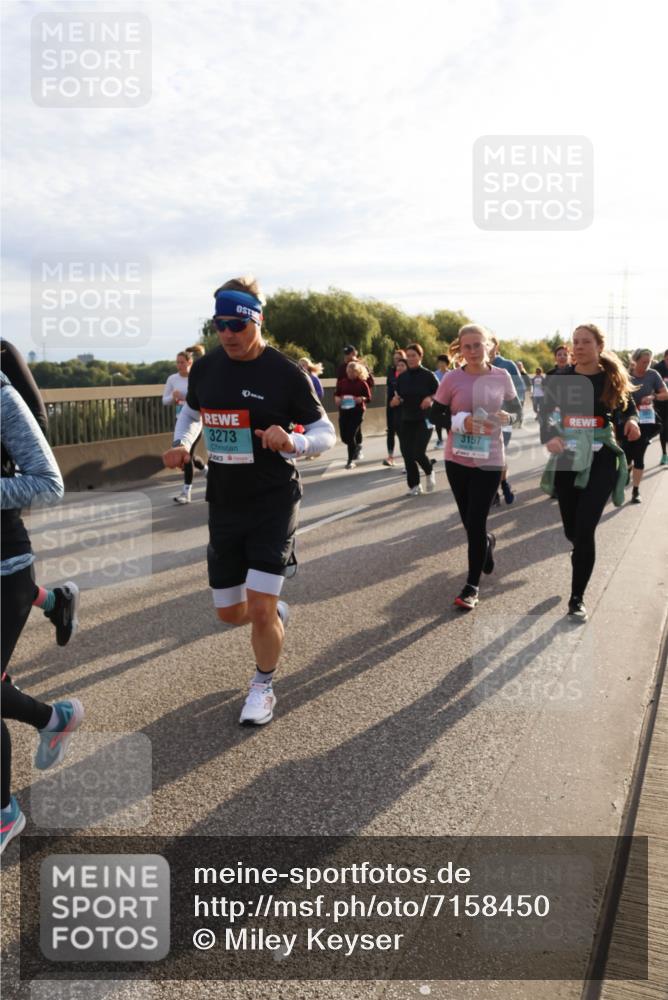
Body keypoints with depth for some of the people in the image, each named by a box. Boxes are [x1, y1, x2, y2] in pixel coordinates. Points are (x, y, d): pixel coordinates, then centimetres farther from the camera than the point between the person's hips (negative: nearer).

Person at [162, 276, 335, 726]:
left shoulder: (286, 373, -12)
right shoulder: (205, 368, 1)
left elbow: (326, 432, -6)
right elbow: (191, 413, 20)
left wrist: (294, 442, -28)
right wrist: (182, 445, -1)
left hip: (274, 502, -5)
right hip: (224, 502, 5)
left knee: (259, 610, -9)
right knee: (230, 613, 11)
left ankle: (263, 687, 21)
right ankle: (277, 611, 47)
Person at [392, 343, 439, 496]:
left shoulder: (428, 375, -6)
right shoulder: (402, 377, 7)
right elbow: (398, 396, 16)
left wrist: (430, 398, -21)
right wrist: (396, 399, -6)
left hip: (424, 420, -5)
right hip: (406, 420, 5)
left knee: (418, 453, -15)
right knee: (407, 454, 1)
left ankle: (429, 472, 17)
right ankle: (414, 486, 14)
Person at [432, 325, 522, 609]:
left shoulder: (502, 376, -2)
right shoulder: (452, 379, -6)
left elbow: (517, 410, 8)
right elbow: (435, 415, -1)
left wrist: (507, 417, -15)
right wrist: (462, 421, -18)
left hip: (489, 460, -1)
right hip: (457, 459, 1)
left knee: (475, 523, -3)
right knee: (469, 521, 13)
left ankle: (472, 586, 10)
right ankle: (487, 542, 50)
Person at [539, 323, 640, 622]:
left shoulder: (613, 379, -1)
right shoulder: (560, 380, 0)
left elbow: (627, 409, 10)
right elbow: (546, 415, -5)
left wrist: (631, 422, -14)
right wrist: (549, 437, -26)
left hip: (601, 460, -2)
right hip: (567, 458, 2)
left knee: (585, 529, -10)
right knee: (572, 529, 12)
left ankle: (577, 598, 1)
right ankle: (582, 554, 50)